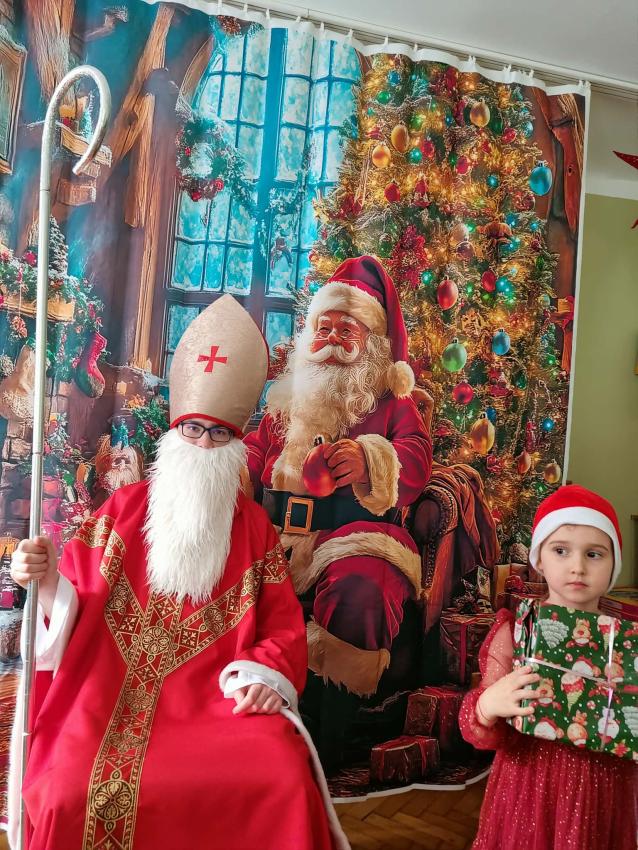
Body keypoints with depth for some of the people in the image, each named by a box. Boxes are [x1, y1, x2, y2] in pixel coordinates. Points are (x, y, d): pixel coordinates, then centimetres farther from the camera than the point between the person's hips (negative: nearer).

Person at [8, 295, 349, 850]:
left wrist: (268, 675, -11)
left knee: (284, 780, -26)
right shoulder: (124, 508, 10)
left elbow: (284, 624, 8)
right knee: (73, 794, -25)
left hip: (218, 695, 0)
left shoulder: (255, 525, 10)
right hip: (113, 690, 1)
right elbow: (77, 605, 7)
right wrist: (45, 579, -14)